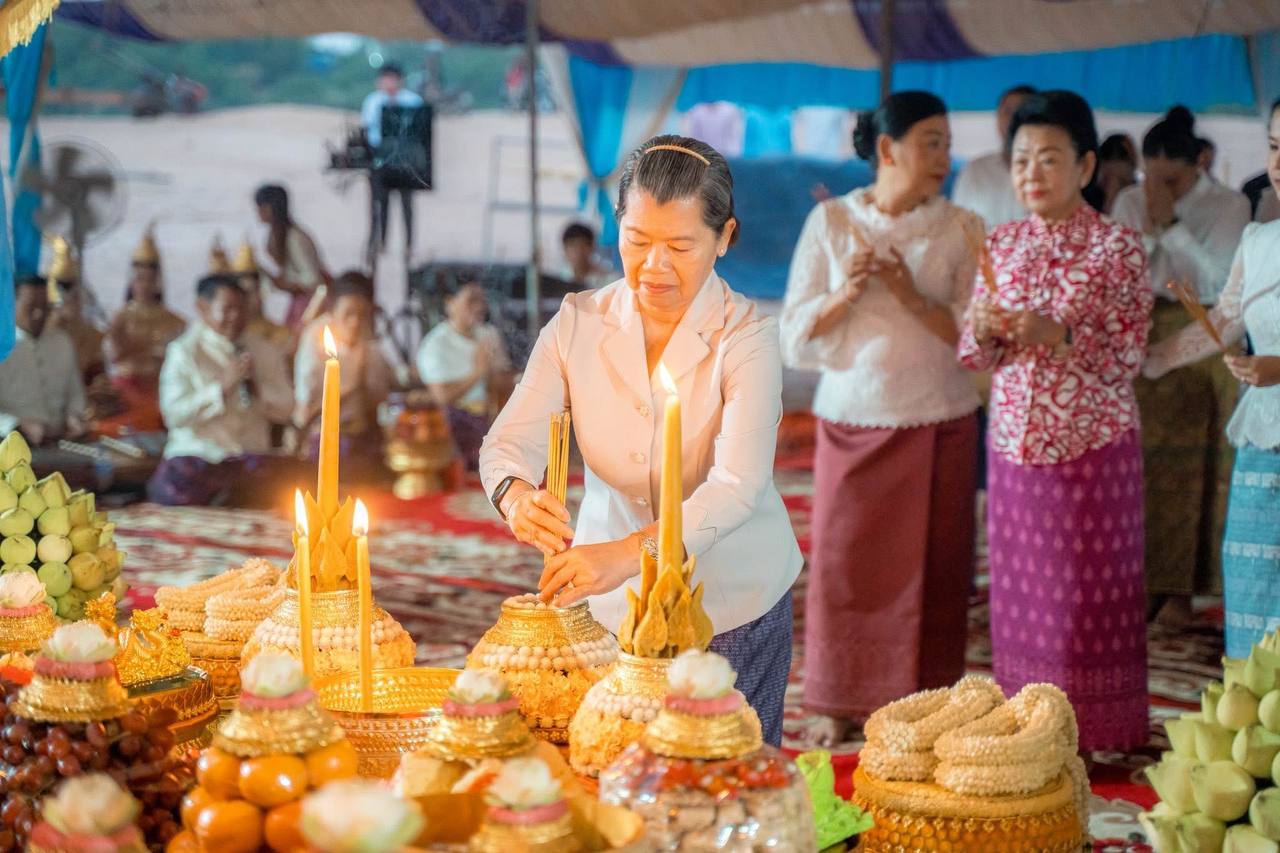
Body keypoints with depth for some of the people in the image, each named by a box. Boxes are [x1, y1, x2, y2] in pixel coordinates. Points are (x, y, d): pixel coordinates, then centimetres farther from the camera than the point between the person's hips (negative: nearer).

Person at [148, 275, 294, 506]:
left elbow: (284, 407, 13)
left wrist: (256, 386, -5)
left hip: (248, 455, 3)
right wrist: (222, 386, -15)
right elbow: (174, 414, -12)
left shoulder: (256, 348, 13)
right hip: (197, 455, -3)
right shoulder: (184, 351, 0)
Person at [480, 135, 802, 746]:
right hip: (611, 605, 2)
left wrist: (627, 554, -42)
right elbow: (510, 439, -9)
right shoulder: (577, 323, -3)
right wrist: (516, 496, -34)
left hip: (733, 608, -2)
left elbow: (738, 485, -27)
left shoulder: (747, 338, -14)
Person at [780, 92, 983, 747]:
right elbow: (797, 336, 0)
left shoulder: (962, 230, 2)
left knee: (929, 567, 2)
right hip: (853, 419, 0)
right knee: (844, 561, 1)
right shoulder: (831, 221, 1)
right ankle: (841, 705, 13)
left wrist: (913, 298, -18)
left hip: (939, 423, 0)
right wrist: (845, 293, -17)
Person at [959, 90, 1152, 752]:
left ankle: (1094, 738, 12)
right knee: (1020, 592, 9)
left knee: (1089, 593, 1)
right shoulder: (1001, 245, 7)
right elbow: (972, 355, 9)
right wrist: (986, 329, -13)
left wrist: (1058, 333, -24)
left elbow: (1129, 357, -10)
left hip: (1093, 446, -4)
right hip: (1015, 443, 4)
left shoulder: (1118, 246, -6)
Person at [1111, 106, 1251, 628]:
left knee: (1190, 465, -1)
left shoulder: (1229, 206, -4)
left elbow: (1213, 278, -14)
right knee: (1142, 462, 1)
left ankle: (1180, 588, 6)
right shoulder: (1129, 203, 4)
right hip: (1141, 337, 2)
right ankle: (1145, 578, 11)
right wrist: (1147, 229, -15)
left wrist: (1172, 223, -19)